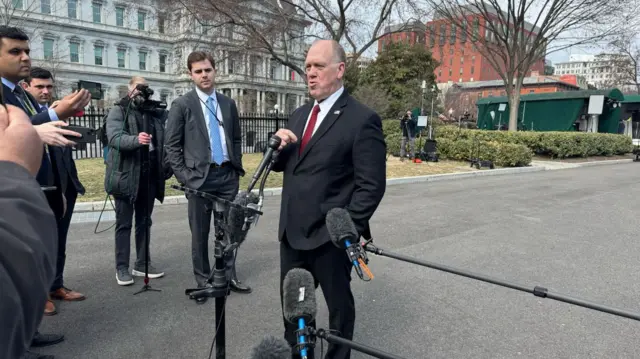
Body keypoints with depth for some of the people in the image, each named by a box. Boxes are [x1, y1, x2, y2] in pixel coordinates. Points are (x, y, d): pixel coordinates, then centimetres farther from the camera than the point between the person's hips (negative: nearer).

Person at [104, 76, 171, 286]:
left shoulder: (154, 113, 14)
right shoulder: (118, 112, -2)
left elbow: (162, 142, 15)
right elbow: (115, 137, -18)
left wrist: (166, 168, 5)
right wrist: (136, 139, -38)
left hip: (150, 175, 5)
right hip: (126, 174, -5)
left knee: (144, 221, 12)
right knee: (124, 223, 1)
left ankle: (142, 264, 22)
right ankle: (122, 268, 9)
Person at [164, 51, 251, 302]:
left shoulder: (228, 104, 10)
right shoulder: (182, 105, -2)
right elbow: (172, 146, -3)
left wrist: (237, 167, 8)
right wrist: (184, 177, -9)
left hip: (227, 175, 4)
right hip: (199, 177, -3)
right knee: (200, 233, 6)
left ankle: (229, 277, 25)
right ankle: (203, 282, 21)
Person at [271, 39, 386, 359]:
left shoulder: (362, 119, -12)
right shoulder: (299, 115, 11)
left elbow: (371, 185, -14)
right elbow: (283, 166, 16)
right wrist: (279, 146, -5)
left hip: (329, 235, -7)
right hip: (292, 230, 7)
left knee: (339, 305, 14)